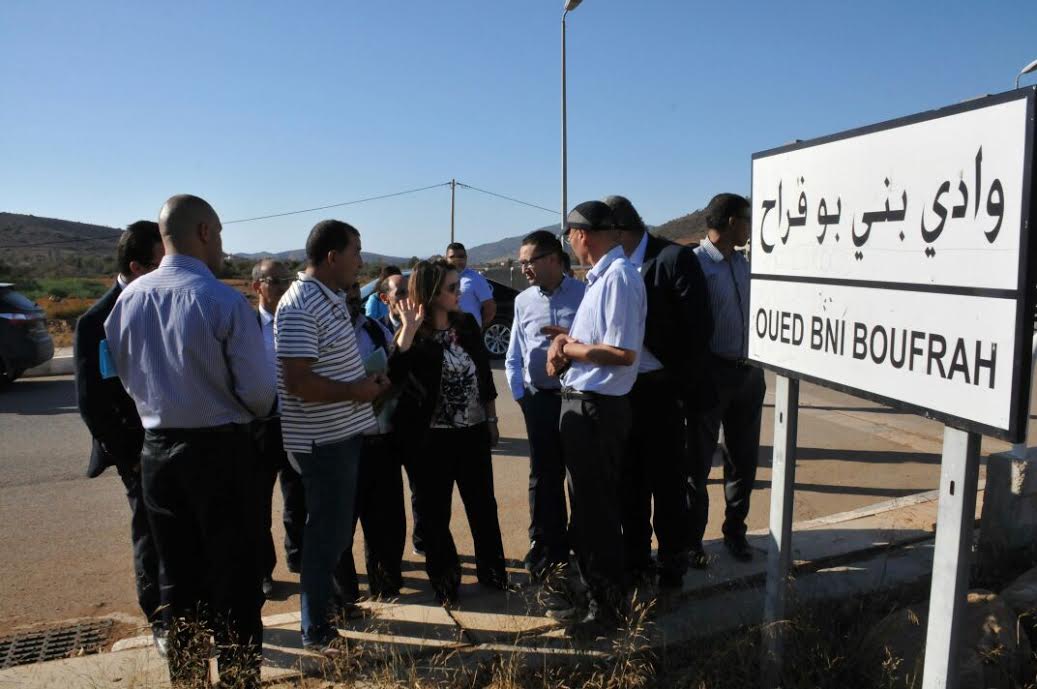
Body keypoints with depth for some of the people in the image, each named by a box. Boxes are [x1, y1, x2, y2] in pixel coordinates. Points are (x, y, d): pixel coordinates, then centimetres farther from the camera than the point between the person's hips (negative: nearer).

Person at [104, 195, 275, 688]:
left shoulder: (128, 299, -1)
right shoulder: (225, 302, -18)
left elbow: (124, 374, 10)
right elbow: (259, 392, -15)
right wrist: (247, 413, 7)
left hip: (157, 449, 5)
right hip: (220, 449, -5)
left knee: (178, 576, 18)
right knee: (234, 576, 8)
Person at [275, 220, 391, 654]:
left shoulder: (331, 297, 9)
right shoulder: (300, 307, -22)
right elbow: (297, 382, -27)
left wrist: (368, 380, 5)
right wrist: (356, 391, -17)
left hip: (342, 432, 10)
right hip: (322, 440, -10)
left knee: (338, 527, 21)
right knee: (327, 532, 2)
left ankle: (332, 600, 39)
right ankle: (315, 630, 17)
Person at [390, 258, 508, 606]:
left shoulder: (467, 324, 2)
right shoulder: (414, 336, -10)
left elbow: (484, 373, 9)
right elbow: (394, 376, -26)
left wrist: (492, 420, 10)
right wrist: (408, 330, -29)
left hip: (473, 432, 4)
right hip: (431, 438, -4)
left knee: (483, 504, 14)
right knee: (434, 511, 9)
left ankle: (491, 569, 32)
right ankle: (444, 579, 27)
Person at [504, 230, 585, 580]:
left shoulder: (583, 294, -6)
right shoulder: (523, 301, 7)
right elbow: (514, 357, 12)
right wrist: (520, 395, 5)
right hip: (539, 399, 3)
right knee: (544, 475, 10)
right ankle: (548, 547, 24)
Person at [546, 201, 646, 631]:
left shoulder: (618, 276, -18)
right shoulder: (602, 275, 12)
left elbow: (623, 353, -24)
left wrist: (568, 348, -11)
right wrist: (566, 341, 0)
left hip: (595, 407, -10)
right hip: (584, 403, 10)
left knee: (594, 512, 3)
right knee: (591, 507, 19)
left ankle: (608, 606, 20)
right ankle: (600, 594, 35)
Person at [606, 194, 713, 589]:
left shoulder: (674, 259, -10)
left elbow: (699, 326, -11)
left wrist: (683, 385, -12)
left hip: (660, 389, -5)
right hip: (621, 390, 5)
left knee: (667, 481, 6)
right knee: (630, 478, 15)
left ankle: (672, 563, 23)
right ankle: (635, 558, 30)